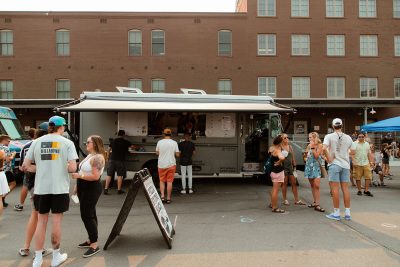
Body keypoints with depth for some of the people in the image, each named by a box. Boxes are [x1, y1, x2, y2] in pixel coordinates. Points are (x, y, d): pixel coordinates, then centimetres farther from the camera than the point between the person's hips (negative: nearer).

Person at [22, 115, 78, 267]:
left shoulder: (37, 142, 3)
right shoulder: (67, 143, -5)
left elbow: (25, 166, 3)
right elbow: (72, 168, -13)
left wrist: (41, 169, 15)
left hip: (41, 188, 3)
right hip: (60, 188, -2)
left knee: (41, 222, 15)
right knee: (56, 222, 9)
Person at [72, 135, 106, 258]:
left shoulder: (98, 157, -18)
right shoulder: (89, 155, 14)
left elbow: (95, 176, -25)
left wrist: (79, 175, -23)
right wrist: (78, 184, 16)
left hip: (92, 189, -10)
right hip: (84, 188, 10)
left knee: (86, 215, -9)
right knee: (89, 214, 15)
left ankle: (94, 245, -2)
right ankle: (91, 240, 26)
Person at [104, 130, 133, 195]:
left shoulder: (113, 141, 10)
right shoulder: (125, 142, 2)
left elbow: (110, 148, 18)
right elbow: (132, 146, 14)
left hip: (112, 159, 3)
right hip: (120, 160, -3)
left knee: (109, 175, 6)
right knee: (119, 175, 5)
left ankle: (106, 189, 2)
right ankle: (119, 190, 9)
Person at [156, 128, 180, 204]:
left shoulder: (159, 142, -4)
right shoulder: (174, 143, -5)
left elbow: (157, 153, 4)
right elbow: (177, 154, -5)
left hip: (161, 165, 1)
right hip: (171, 164, 0)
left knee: (162, 181, 14)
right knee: (169, 181, 6)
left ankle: (162, 196, 3)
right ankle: (168, 198, 10)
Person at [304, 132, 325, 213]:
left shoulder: (320, 145, -4)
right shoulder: (309, 145, 11)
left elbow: (316, 156, -13)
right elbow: (306, 155, 23)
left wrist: (313, 148, -11)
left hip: (316, 166, -6)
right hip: (309, 166, 6)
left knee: (316, 185, -14)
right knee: (312, 185, 9)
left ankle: (317, 205, -15)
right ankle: (315, 202, 18)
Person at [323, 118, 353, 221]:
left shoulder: (329, 136, -4)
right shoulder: (348, 137, 8)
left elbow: (324, 148, -18)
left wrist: (329, 159, -9)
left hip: (334, 164, -4)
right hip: (345, 165, 4)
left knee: (335, 188, 0)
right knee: (345, 188, 8)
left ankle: (336, 213, 4)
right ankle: (347, 213, 13)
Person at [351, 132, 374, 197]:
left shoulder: (367, 144, 15)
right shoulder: (354, 144, -2)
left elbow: (369, 154, 17)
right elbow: (352, 154, -8)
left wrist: (371, 161, 10)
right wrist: (353, 162, -16)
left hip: (366, 163, 4)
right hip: (357, 164, -4)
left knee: (368, 177, -2)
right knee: (358, 178, 2)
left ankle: (366, 190, 7)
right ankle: (359, 190, 13)